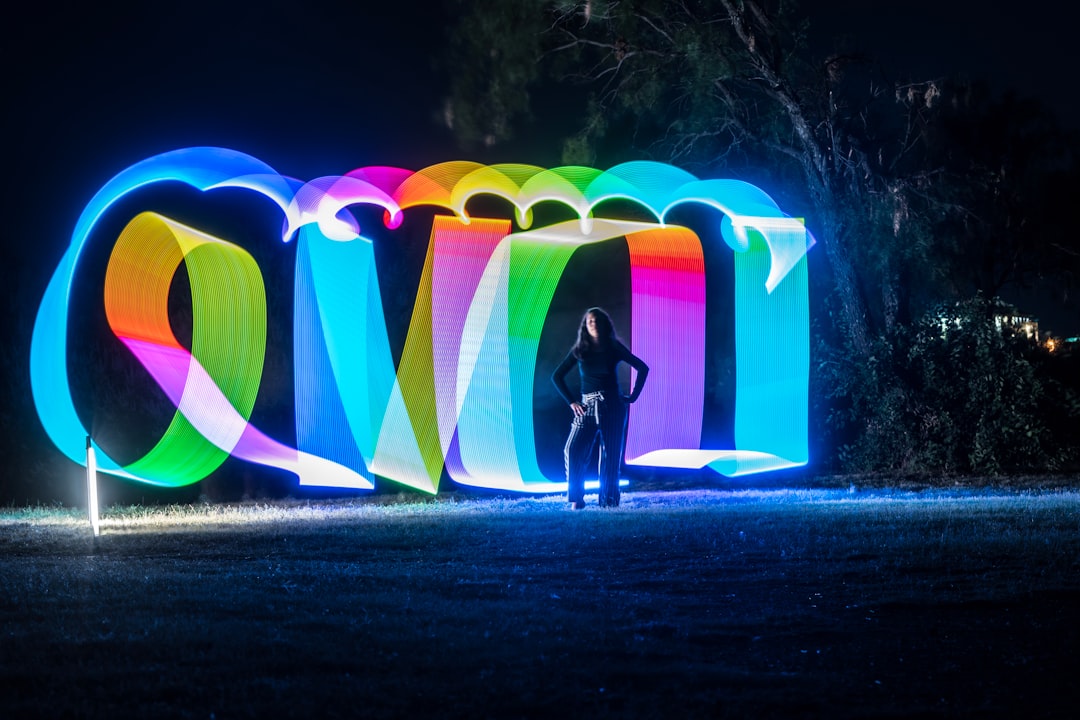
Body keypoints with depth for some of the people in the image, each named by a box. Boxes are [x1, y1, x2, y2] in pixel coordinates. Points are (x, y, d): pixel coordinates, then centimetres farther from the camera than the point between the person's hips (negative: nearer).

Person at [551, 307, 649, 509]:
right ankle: (576, 498, -10)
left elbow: (642, 368, 9)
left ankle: (609, 500, 7)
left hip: (613, 406, 0)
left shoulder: (614, 348, 4)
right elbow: (557, 376, 10)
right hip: (587, 407, 0)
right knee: (573, 450, -16)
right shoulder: (579, 350, 6)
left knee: (611, 454, 0)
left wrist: (633, 396, 2)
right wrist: (571, 402, 2)